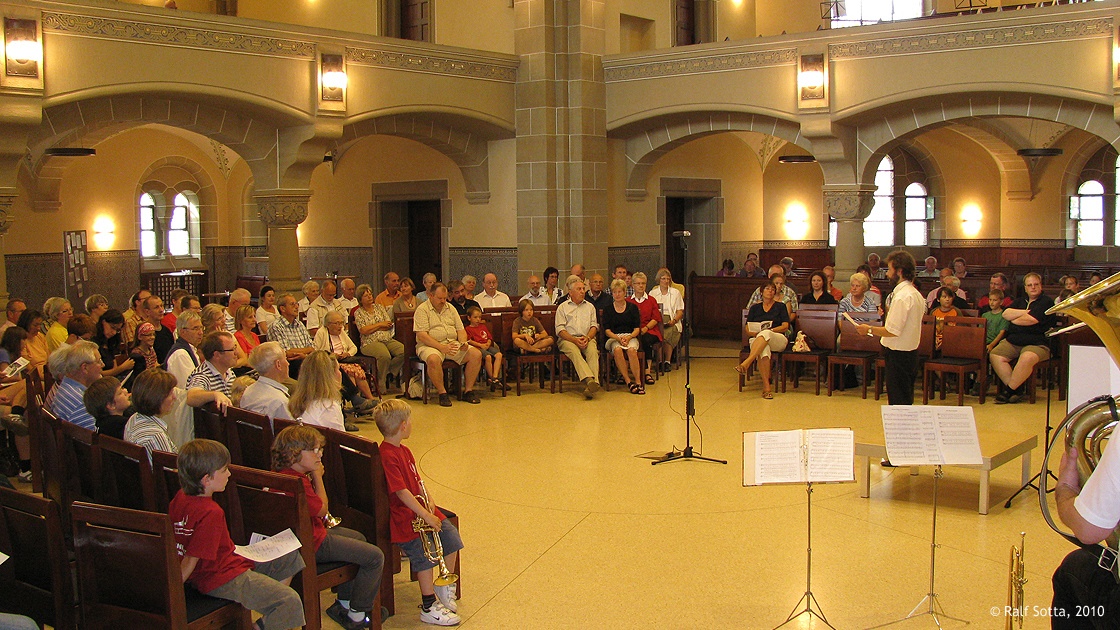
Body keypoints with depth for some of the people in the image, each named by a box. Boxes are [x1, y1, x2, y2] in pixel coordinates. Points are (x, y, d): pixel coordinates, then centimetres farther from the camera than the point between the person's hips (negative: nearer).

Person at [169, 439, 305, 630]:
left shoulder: (181, 496, 0)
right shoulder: (211, 513, -27)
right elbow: (190, 560, -26)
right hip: (222, 580, -10)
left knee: (290, 557, 16)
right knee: (291, 603, -18)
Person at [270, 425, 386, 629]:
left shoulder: (281, 473, 4)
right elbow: (322, 509, -16)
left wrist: (313, 476, 2)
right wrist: (318, 476, -10)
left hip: (312, 531, 11)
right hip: (312, 545, -11)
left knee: (358, 538, 31)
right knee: (375, 557, -10)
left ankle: (344, 603, 37)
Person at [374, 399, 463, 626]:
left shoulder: (404, 451, 12)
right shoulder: (387, 456, -21)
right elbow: (401, 492, -25)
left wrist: (428, 499, -3)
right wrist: (425, 515, -24)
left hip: (421, 507, 10)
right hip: (403, 515, -10)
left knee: (451, 536, 4)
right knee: (424, 555, -13)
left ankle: (444, 587, 22)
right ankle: (428, 607, 0)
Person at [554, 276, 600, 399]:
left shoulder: (590, 306, 24)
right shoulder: (562, 307, 14)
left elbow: (594, 326, 13)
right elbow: (560, 329, 2)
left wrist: (587, 338, -9)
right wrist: (575, 340, -14)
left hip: (587, 339, 2)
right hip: (568, 339, -2)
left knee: (593, 351, -32)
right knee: (574, 352, -36)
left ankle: (593, 383, -47)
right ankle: (589, 380, -55)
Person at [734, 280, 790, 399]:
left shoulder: (780, 306, 18)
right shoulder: (754, 308, 21)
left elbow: (785, 326, 5)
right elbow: (748, 330, 14)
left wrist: (770, 330, -12)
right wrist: (756, 333, -10)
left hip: (778, 340, -1)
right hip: (757, 339, 1)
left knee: (765, 334, -39)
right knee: (764, 350, -39)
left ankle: (746, 363, -54)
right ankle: (766, 385, -44)